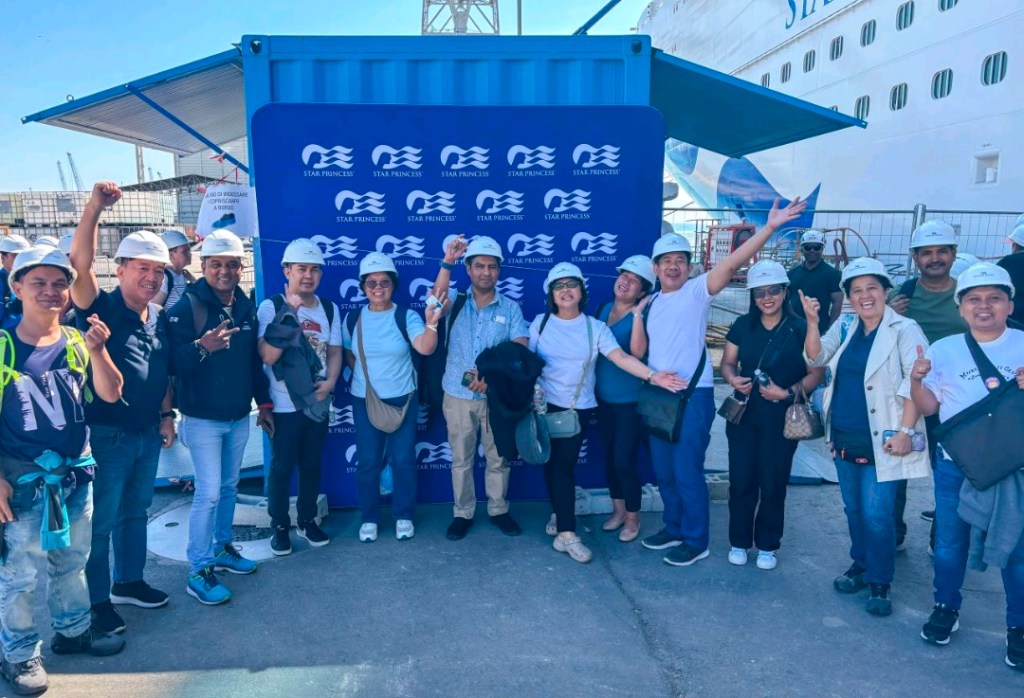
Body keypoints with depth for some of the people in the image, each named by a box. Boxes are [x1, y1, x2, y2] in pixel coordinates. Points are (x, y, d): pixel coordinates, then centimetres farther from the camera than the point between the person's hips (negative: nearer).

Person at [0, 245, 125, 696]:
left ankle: (73, 630, 37)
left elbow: (111, 394, -8)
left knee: (72, 561, 19)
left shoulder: (78, 342, 1)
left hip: (76, 474, 4)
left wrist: (98, 350, -24)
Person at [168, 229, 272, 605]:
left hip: (239, 418, 6)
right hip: (203, 419, -6)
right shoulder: (187, 306, -13)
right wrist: (202, 346, -37)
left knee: (229, 486, 16)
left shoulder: (247, 307, 5)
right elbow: (172, 361, -19)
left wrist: (264, 403, 14)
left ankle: (222, 547, 33)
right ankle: (198, 571, 6)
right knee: (209, 492, -6)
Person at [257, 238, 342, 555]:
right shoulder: (271, 307, -11)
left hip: (318, 402, 4)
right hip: (284, 405, -4)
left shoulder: (329, 309, 3)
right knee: (282, 466, 6)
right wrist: (290, 312, -26)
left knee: (312, 465, 15)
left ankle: (307, 520, 32)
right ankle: (280, 526, 23)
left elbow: (334, 352, 7)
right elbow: (268, 355, -22)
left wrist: (330, 382, -11)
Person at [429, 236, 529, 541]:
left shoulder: (511, 308, 1)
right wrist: (447, 262, -32)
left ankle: (498, 510, 29)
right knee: (461, 459, 11)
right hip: (458, 395, 0)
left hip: (497, 396, 0)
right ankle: (463, 513, 26)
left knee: (498, 458, 12)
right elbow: (437, 300, -22)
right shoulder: (456, 301, 1)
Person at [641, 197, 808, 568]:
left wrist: (769, 228, -27)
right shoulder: (652, 303, 14)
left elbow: (733, 262, -18)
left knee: (687, 472, -2)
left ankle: (695, 541, 14)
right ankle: (674, 527, 34)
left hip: (693, 396, -6)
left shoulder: (697, 290, -4)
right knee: (664, 471, 16)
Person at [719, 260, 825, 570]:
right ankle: (739, 541, 21)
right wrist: (733, 379, -13)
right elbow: (727, 363, 9)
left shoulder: (800, 329, -7)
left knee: (773, 482, 7)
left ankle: (768, 545, 23)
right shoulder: (742, 325, 4)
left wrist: (789, 393, -20)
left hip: (781, 417, -2)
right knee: (741, 480, 4)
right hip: (744, 413, 3)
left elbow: (817, 373, -6)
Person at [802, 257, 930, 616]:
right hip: (844, 438, 6)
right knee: (854, 509, 17)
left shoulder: (904, 330, -9)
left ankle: (880, 581, 14)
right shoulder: (845, 328, 8)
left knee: (876, 514, -4)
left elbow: (917, 384, -14)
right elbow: (816, 357, -2)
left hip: (881, 441, -6)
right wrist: (812, 322, -17)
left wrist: (905, 431, -19)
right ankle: (861, 564, 35)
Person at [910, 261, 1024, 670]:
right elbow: (928, 407, 4)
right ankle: (946, 609, 33)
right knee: (949, 542, 14)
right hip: (955, 466, 2)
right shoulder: (943, 350, 2)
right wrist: (916, 379, -14)